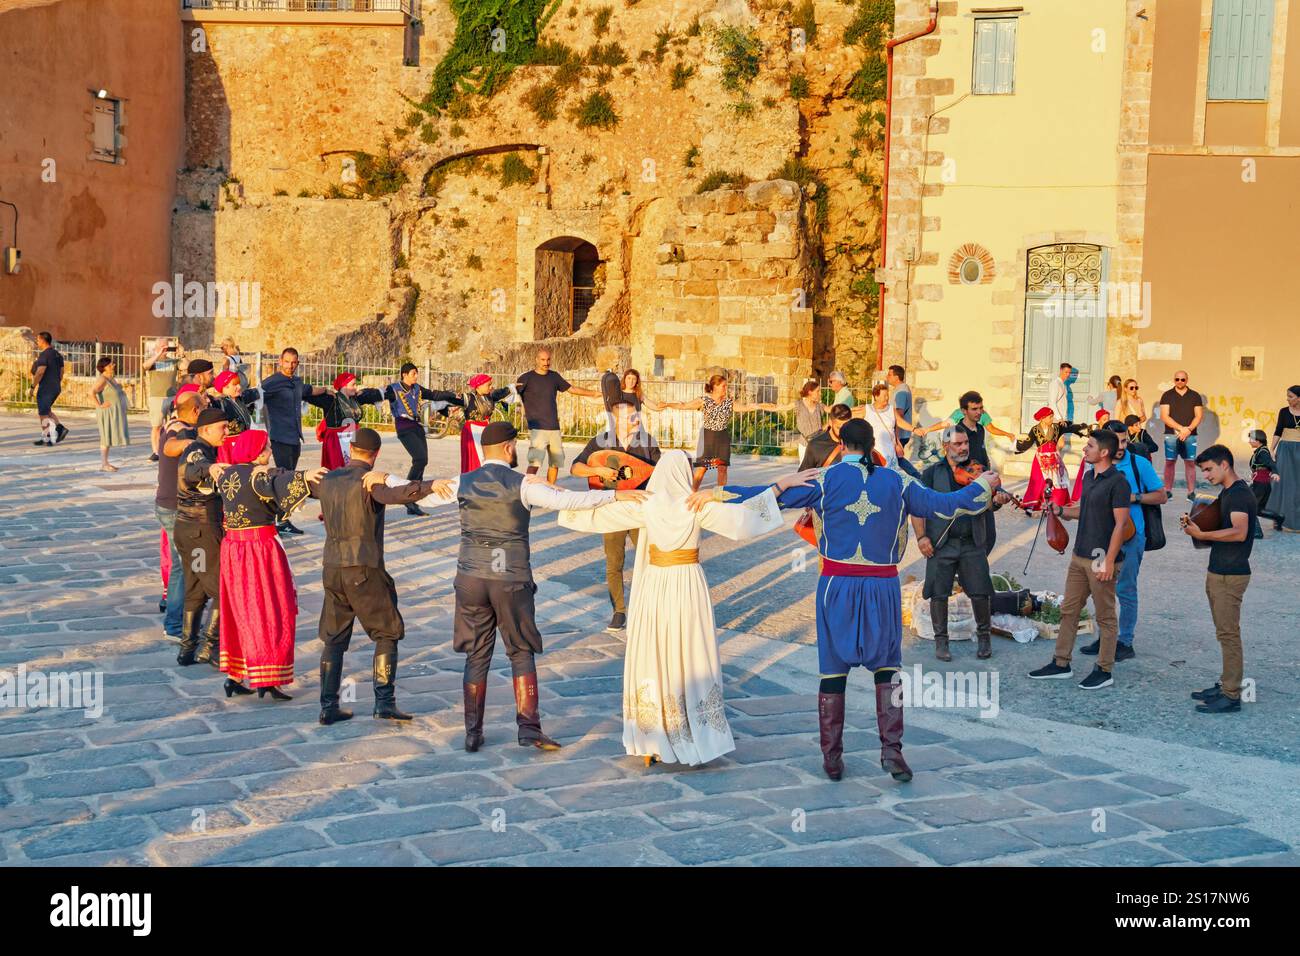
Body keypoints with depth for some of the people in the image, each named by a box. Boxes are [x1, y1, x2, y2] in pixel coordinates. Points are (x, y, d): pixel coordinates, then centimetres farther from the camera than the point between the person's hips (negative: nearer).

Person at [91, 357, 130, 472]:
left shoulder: (111, 378, 13)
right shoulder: (102, 380, -16)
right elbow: (92, 392, -29)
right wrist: (99, 405, -25)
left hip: (114, 413, 9)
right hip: (107, 413, -9)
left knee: (109, 437, 11)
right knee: (106, 437, -8)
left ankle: (105, 463, 15)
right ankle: (103, 464, -6)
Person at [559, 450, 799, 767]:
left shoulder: (644, 506, -6)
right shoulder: (698, 507, -11)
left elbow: (595, 514, -2)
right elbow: (742, 518, -18)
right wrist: (782, 484, -14)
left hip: (653, 586, 1)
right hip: (688, 587, -1)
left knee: (651, 661, 9)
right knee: (692, 661, 7)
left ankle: (650, 745, 11)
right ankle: (698, 742, 11)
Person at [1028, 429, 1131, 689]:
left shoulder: (1117, 482, -15)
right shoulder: (1089, 477, 11)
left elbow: (1120, 524, -17)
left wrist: (1109, 561, -21)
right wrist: (1061, 510, 5)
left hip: (1101, 559, -9)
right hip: (1080, 556, 9)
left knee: (1105, 617, 3)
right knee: (1069, 610, 13)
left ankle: (1104, 671, 11)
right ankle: (1061, 663, 22)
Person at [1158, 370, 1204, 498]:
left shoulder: (1195, 396, 9)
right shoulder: (1167, 396, 5)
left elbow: (1198, 416, 5)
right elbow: (1164, 417, -3)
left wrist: (1188, 429, -11)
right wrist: (1181, 428, -12)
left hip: (1190, 435, 1)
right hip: (1171, 434, -1)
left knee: (1190, 462, -1)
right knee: (1169, 462, -2)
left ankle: (1191, 492, 1)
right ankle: (1167, 491, 3)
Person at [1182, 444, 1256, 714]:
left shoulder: (1239, 494, -16)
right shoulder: (1226, 493, 15)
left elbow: (1239, 532, -29)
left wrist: (1202, 534, -26)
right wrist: (1196, 524, 7)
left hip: (1230, 575, -10)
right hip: (1218, 572, 10)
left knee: (1228, 633, -7)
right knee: (1225, 632, 15)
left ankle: (1231, 695, -4)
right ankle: (1226, 684, 22)